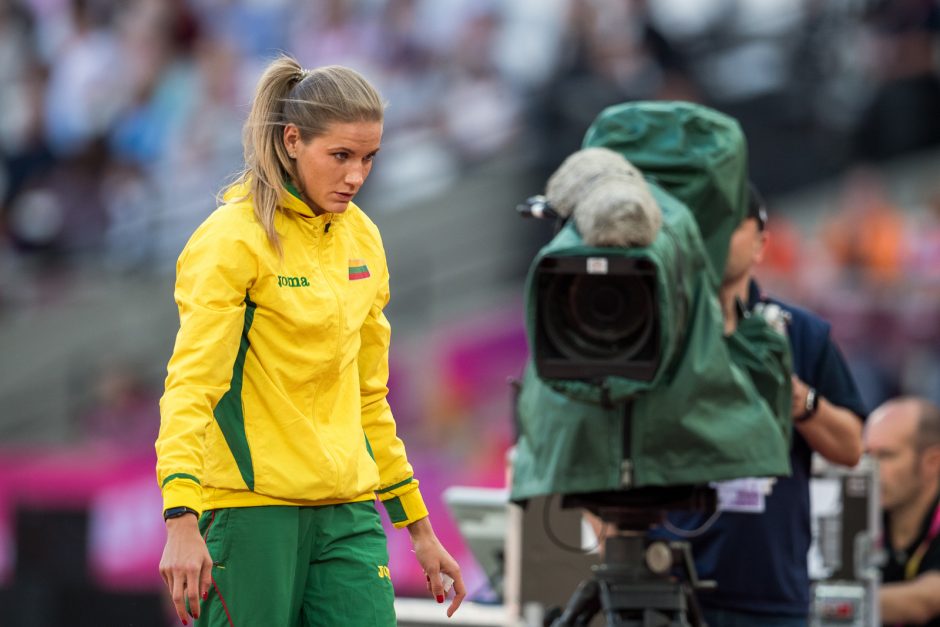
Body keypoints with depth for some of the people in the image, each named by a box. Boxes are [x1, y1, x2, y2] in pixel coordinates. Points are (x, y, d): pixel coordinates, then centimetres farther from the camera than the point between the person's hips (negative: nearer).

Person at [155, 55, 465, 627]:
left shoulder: (361, 237, 12)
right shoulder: (234, 237, -8)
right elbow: (190, 382, -15)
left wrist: (419, 527, 21)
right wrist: (181, 520, -28)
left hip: (348, 511, 6)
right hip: (252, 507, -6)